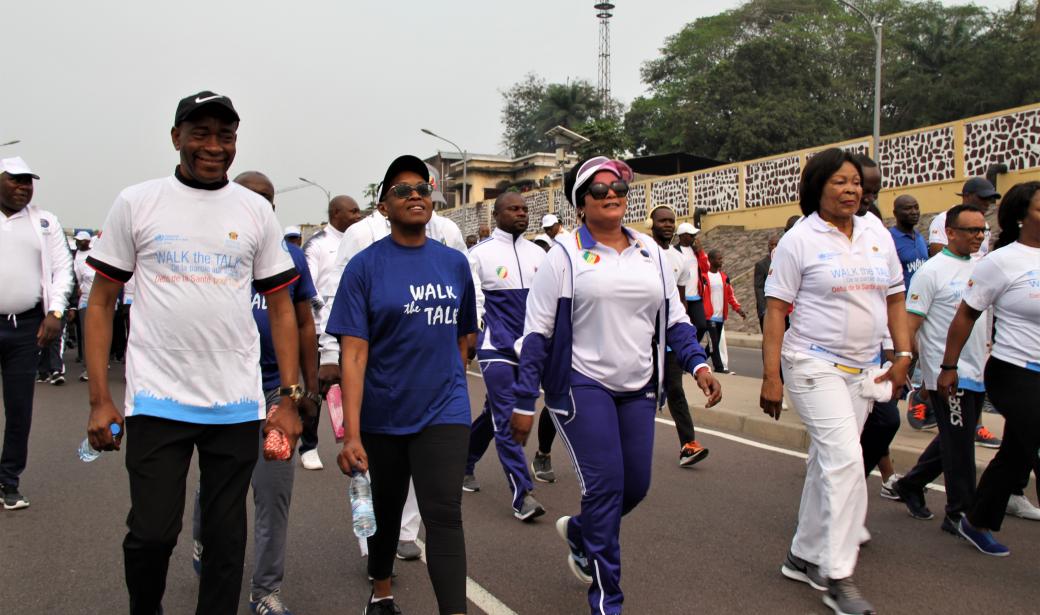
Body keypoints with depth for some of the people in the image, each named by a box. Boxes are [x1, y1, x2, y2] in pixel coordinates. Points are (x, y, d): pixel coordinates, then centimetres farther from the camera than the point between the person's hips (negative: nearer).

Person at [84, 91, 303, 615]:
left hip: (237, 406, 2)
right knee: (152, 532, 0)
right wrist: (99, 400, -3)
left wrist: (290, 398, 1)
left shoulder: (256, 211, 6)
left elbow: (281, 308, 8)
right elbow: (101, 302, 4)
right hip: (156, 400, -1)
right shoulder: (136, 203, 2)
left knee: (226, 535, 10)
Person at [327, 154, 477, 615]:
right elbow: (354, 353, -14)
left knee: (443, 517, -8)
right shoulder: (365, 266, -8)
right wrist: (351, 434, -19)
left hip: (443, 412, 1)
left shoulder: (455, 263, 2)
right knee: (386, 510, 18)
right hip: (383, 415, 0)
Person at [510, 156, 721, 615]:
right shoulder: (565, 255, -4)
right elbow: (537, 331, -5)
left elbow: (674, 317, 14)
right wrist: (524, 401, -8)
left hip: (638, 388, 5)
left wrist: (697, 363, -3)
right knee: (606, 486, -8)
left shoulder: (650, 252, 10)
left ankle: (578, 533, 40)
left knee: (636, 486, 8)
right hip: (582, 386, -5)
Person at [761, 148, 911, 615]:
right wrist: (770, 378, -14)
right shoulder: (799, 240, -8)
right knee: (845, 460, -14)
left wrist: (903, 355, 4)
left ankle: (804, 557, 26)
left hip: (862, 369, 6)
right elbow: (776, 310, -9)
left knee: (829, 463, 13)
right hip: (815, 365, -6)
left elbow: (894, 299, 15)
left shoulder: (878, 236, 9)